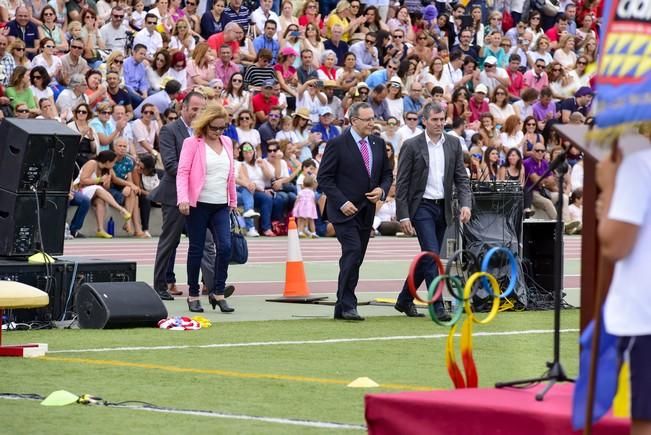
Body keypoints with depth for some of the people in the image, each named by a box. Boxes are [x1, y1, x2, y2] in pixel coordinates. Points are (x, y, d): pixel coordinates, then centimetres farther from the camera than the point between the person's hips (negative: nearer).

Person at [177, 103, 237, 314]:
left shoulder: (227, 143, 13)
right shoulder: (192, 143, -3)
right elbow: (183, 172, -9)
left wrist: (233, 200, 19)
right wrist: (183, 198, -21)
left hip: (221, 205, 4)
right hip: (198, 204, -4)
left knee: (225, 247, -8)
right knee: (196, 249, 2)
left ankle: (218, 293, 0)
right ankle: (193, 295, 12)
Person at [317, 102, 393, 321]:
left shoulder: (378, 144, 9)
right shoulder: (337, 144, -8)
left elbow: (387, 173, 18)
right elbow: (324, 177, -8)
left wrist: (382, 190, -4)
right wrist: (342, 202, -17)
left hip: (366, 211, 6)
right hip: (344, 210, -6)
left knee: (354, 258, 8)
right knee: (353, 253, -18)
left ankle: (341, 308, 15)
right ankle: (348, 305, -15)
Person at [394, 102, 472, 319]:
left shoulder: (453, 144, 6)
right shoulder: (411, 146, -7)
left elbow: (461, 177, 7)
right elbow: (401, 183, -6)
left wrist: (465, 204, -9)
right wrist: (403, 216, -11)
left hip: (443, 209, 5)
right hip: (421, 207, -5)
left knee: (428, 258, 12)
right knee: (432, 255, -15)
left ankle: (404, 300, 27)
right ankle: (438, 306, -14)